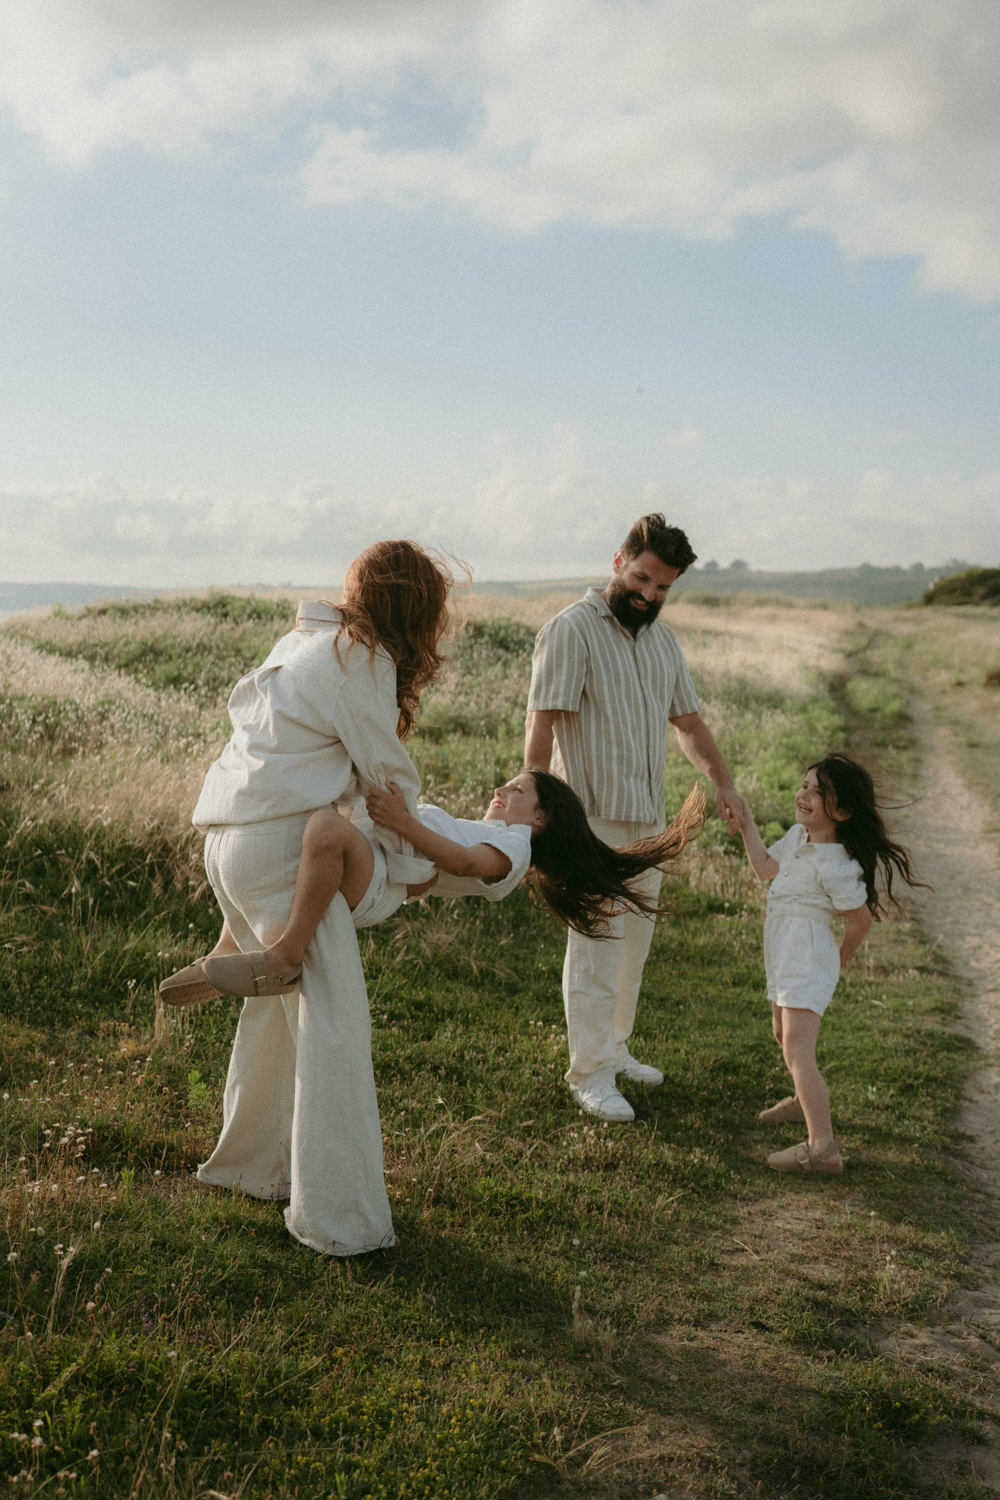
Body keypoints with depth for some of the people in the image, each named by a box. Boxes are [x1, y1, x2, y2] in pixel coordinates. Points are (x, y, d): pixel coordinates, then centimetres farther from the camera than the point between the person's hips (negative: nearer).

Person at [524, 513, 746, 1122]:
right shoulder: (572, 629, -10)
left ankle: (614, 1049, 30)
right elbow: (543, 724, -16)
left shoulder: (663, 639, 14)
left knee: (634, 939, 15)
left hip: (648, 818, 8)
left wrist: (723, 782, 4)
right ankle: (589, 1073, 8)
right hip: (591, 815, -8)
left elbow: (688, 718, 18)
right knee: (597, 944, -3)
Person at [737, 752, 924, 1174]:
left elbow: (861, 918, -11)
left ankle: (823, 1147, -18)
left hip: (808, 962, -10)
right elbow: (765, 867, 21)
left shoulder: (834, 866, -23)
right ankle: (806, 1100, 51)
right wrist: (746, 824, 19)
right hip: (785, 960, 10)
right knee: (783, 1035, 28)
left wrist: (840, 957, 7)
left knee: (798, 1052, -17)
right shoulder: (797, 835, 3)